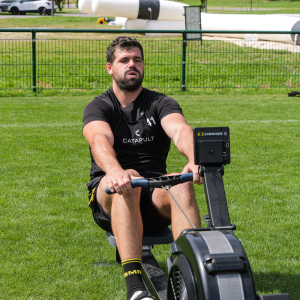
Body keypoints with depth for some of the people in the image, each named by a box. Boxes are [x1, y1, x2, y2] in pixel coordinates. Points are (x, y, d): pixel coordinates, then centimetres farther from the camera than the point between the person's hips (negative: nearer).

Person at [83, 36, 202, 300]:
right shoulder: (98, 107, 5)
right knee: (129, 180, -36)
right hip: (108, 200, -1)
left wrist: (194, 160, -38)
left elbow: (180, 130, -14)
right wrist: (114, 171, -44)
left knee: (182, 185, -31)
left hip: (153, 194, 2)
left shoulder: (160, 103, 10)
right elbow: (99, 139, -19)